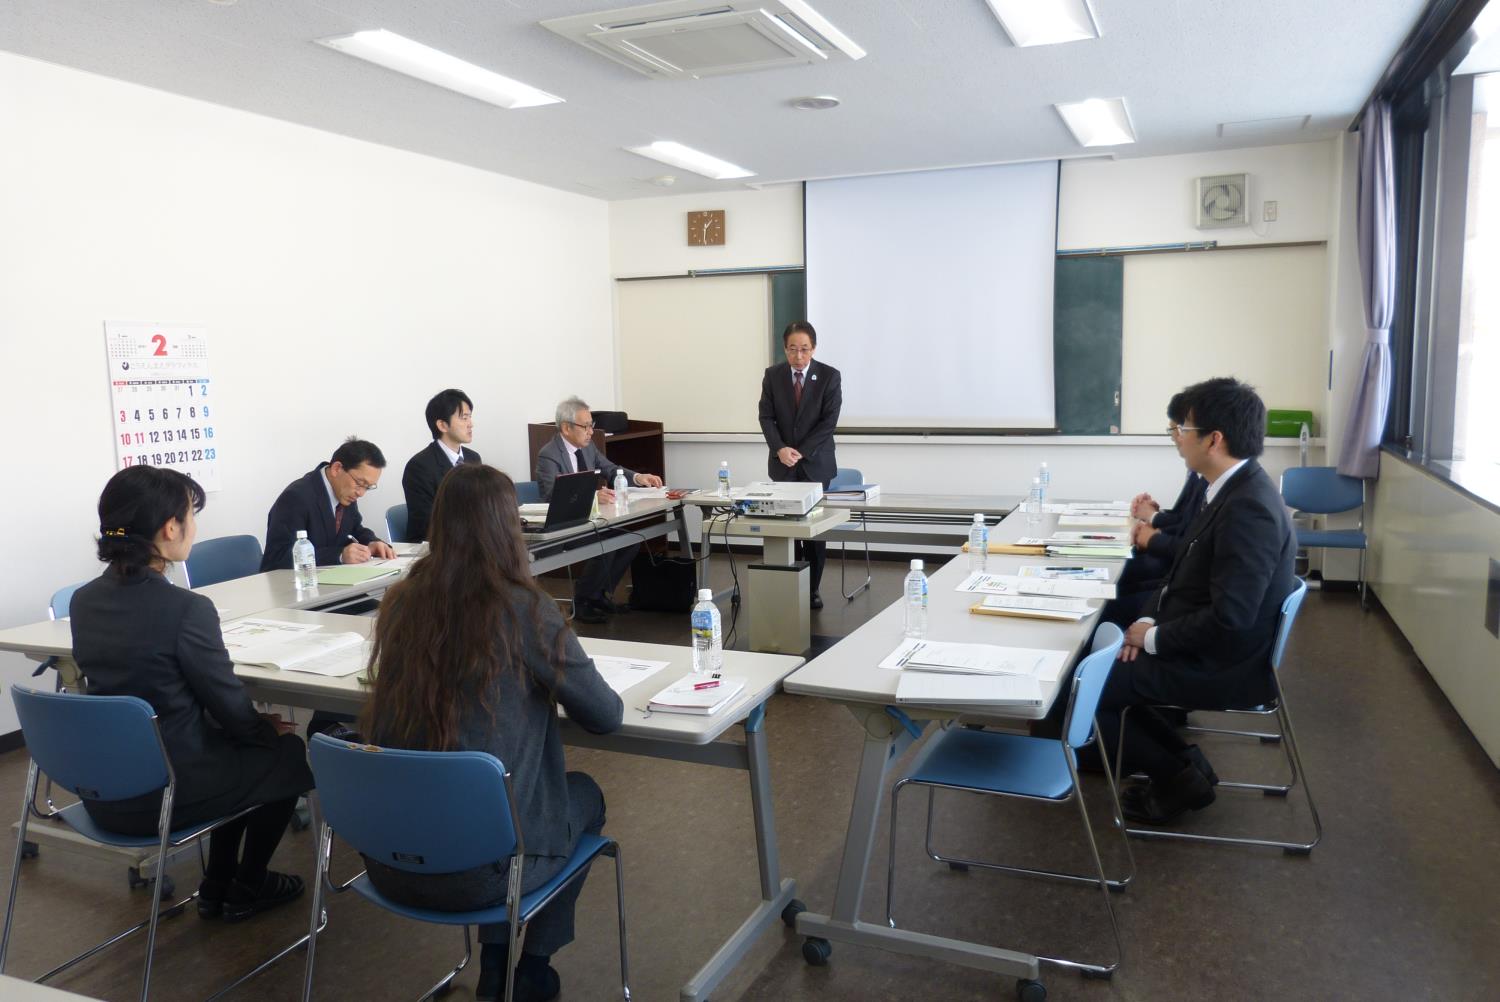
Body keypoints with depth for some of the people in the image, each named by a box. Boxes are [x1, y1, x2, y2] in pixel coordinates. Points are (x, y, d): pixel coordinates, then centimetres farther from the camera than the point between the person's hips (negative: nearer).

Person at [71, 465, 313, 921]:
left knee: (235, 745, 30)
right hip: (167, 792, -7)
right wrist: (268, 727, 8)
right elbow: (229, 706, -16)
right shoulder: (186, 607, -25)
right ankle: (246, 888, 30)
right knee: (289, 752, 18)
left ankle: (217, 885, 35)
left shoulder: (84, 600, -1)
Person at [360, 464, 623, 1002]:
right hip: (478, 867, -5)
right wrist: (551, 683, 14)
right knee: (585, 795, 25)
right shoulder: (524, 609, -16)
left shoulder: (402, 603, -2)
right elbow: (606, 715, -5)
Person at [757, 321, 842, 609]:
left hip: (816, 463, -1)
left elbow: (829, 420, -9)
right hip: (782, 463, 2)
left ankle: (812, 589, 12)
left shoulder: (829, 376, -5)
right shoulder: (772, 375, 2)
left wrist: (801, 452, -16)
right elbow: (766, 416, 0)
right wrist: (779, 449, -16)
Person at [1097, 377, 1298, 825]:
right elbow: (1187, 572, 13)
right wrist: (1150, 620, -1)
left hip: (1224, 666, -9)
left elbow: (1230, 617, -29)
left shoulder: (1248, 508, -26)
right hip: (1208, 646, 9)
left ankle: (1177, 779, 9)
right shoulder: (1232, 489, 5)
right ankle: (1181, 760, 17)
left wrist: (1155, 638, -16)